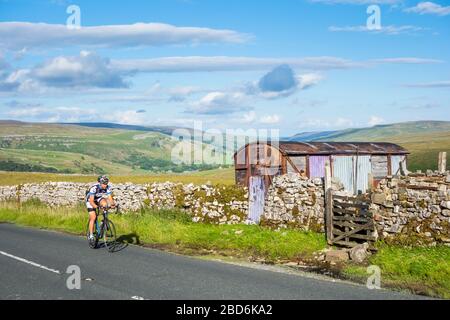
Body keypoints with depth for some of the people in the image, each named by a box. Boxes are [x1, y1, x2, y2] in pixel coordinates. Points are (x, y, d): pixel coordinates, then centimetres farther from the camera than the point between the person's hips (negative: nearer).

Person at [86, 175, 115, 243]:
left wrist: (112, 204, -45)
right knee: (93, 217, -17)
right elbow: (91, 201, -38)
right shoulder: (94, 188, -36)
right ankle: (91, 235, -8)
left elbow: (110, 198, -25)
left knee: (105, 204, -30)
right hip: (90, 200, -4)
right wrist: (96, 206, -56)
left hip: (99, 198, 4)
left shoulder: (108, 187, -23)